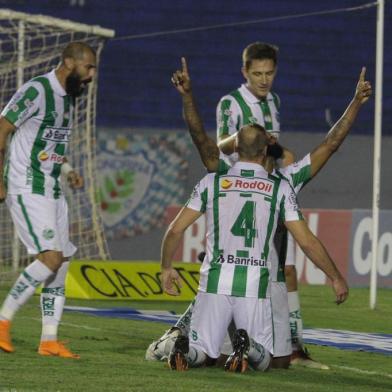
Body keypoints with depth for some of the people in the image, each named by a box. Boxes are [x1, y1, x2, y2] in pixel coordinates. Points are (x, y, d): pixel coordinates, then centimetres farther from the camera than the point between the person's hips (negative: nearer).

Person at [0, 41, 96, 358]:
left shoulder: (68, 97, 14)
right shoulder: (35, 91, -14)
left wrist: (68, 170, 10)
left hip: (52, 190, 9)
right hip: (26, 190, -9)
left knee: (62, 263, 4)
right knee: (51, 257, -18)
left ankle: (49, 340, 7)